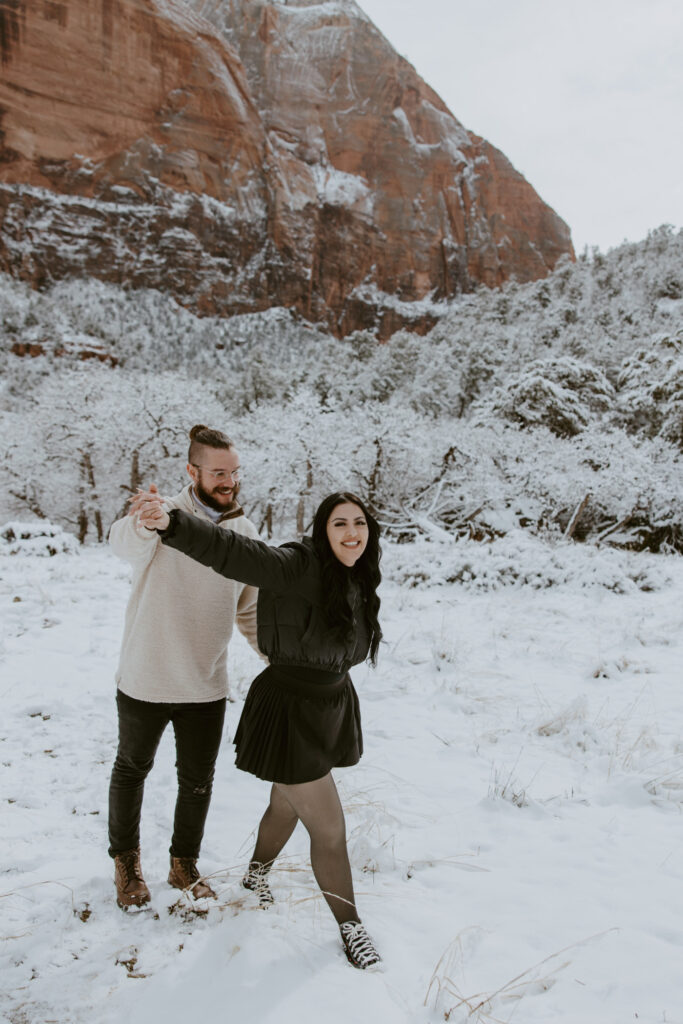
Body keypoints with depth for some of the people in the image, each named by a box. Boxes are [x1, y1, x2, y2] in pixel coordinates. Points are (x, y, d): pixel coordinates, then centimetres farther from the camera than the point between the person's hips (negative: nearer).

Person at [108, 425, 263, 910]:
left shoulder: (245, 531, -1)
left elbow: (250, 610, 9)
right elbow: (123, 539, -42)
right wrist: (141, 524, -66)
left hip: (207, 685, 4)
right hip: (146, 680, -3)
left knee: (198, 780, 16)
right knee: (132, 769, 18)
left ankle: (185, 864, 39)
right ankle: (126, 861, 43)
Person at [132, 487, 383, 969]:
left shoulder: (358, 581, 1)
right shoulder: (299, 567, -24)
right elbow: (233, 552, -38)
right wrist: (172, 524, -53)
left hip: (332, 706, 8)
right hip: (290, 712, -8)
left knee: (289, 806, 27)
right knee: (330, 828, 3)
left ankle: (257, 871, 55)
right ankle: (350, 925, 27)